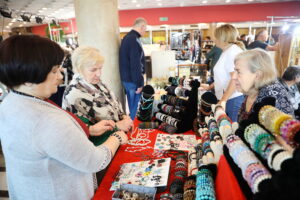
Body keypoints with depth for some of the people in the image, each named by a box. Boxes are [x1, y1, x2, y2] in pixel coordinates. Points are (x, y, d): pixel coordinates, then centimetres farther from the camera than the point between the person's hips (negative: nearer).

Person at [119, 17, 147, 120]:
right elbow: (136, 65, -23)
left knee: (131, 104, 20)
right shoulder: (135, 40, -20)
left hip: (125, 78, 10)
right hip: (133, 80, -10)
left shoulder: (127, 37, 11)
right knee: (135, 105, 3)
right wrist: (139, 83, -18)